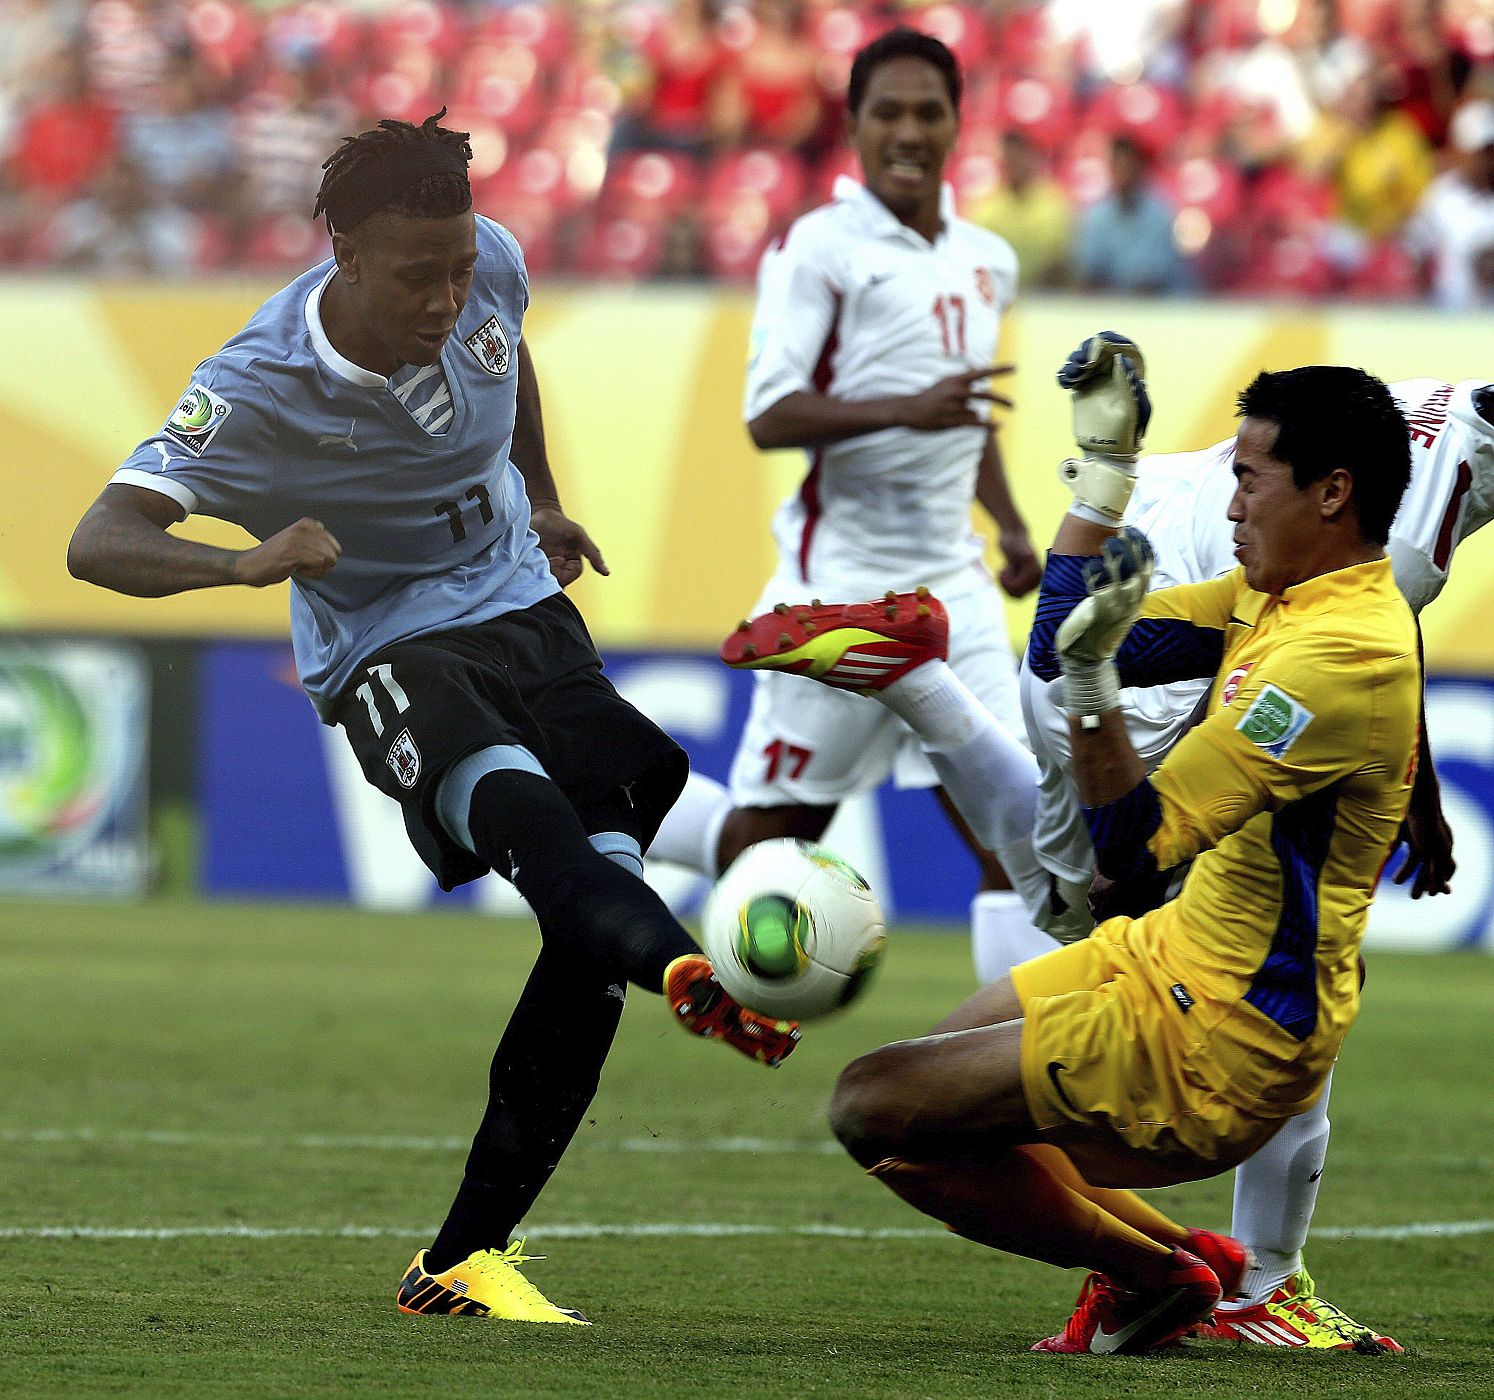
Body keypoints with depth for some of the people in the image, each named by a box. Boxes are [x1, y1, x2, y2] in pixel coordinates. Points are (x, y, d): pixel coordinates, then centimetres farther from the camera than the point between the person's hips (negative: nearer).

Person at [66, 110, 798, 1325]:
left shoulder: (490, 264, -6)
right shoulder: (257, 393, -21)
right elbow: (99, 541, -28)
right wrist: (246, 562, -44)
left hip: (528, 611, 5)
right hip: (391, 656, -5)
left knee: (598, 902, -13)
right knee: (520, 806, -37)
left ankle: (466, 1259, -8)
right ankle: (689, 974, -69)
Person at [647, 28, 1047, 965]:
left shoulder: (987, 263, 14)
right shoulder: (819, 249, -8)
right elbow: (770, 415, -16)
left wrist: (1012, 527, 15)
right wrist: (906, 409, -29)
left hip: (951, 582, 6)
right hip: (842, 580, -6)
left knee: (1012, 821, -5)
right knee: (768, 841, 1)